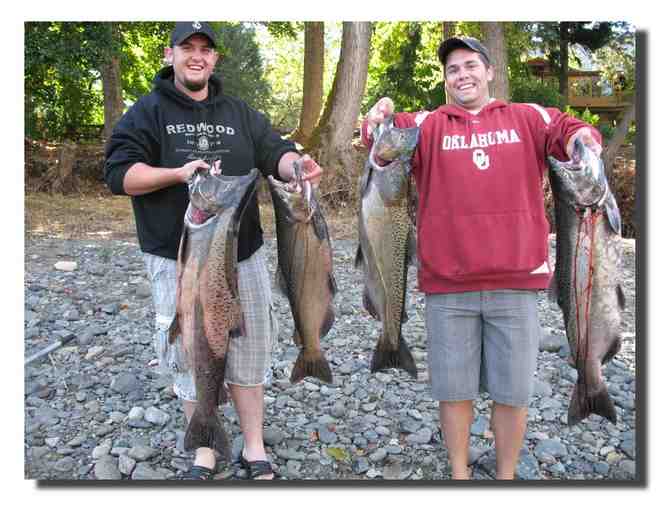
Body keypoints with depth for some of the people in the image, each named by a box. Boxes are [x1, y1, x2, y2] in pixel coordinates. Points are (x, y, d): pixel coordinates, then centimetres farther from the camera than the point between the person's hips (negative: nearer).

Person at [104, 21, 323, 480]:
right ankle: (205, 453, 27)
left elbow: (276, 153, 2)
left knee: (249, 356, 10)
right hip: (178, 262, -3)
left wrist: (296, 165, -22)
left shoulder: (241, 114, 12)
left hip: (243, 255, 3)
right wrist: (178, 173, -21)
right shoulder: (147, 113, 1)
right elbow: (120, 174, -6)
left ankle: (254, 448, 27)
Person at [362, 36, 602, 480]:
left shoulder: (529, 118, 10)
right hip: (447, 284, 0)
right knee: (454, 390, 10)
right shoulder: (427, 125, 7)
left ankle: (507, 474, 31)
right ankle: (459, 472, 30)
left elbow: (572, 132, 3)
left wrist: (582, 139, -20)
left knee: (513, 392, 10)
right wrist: (378, 123, -29)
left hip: (516, 281, 1)